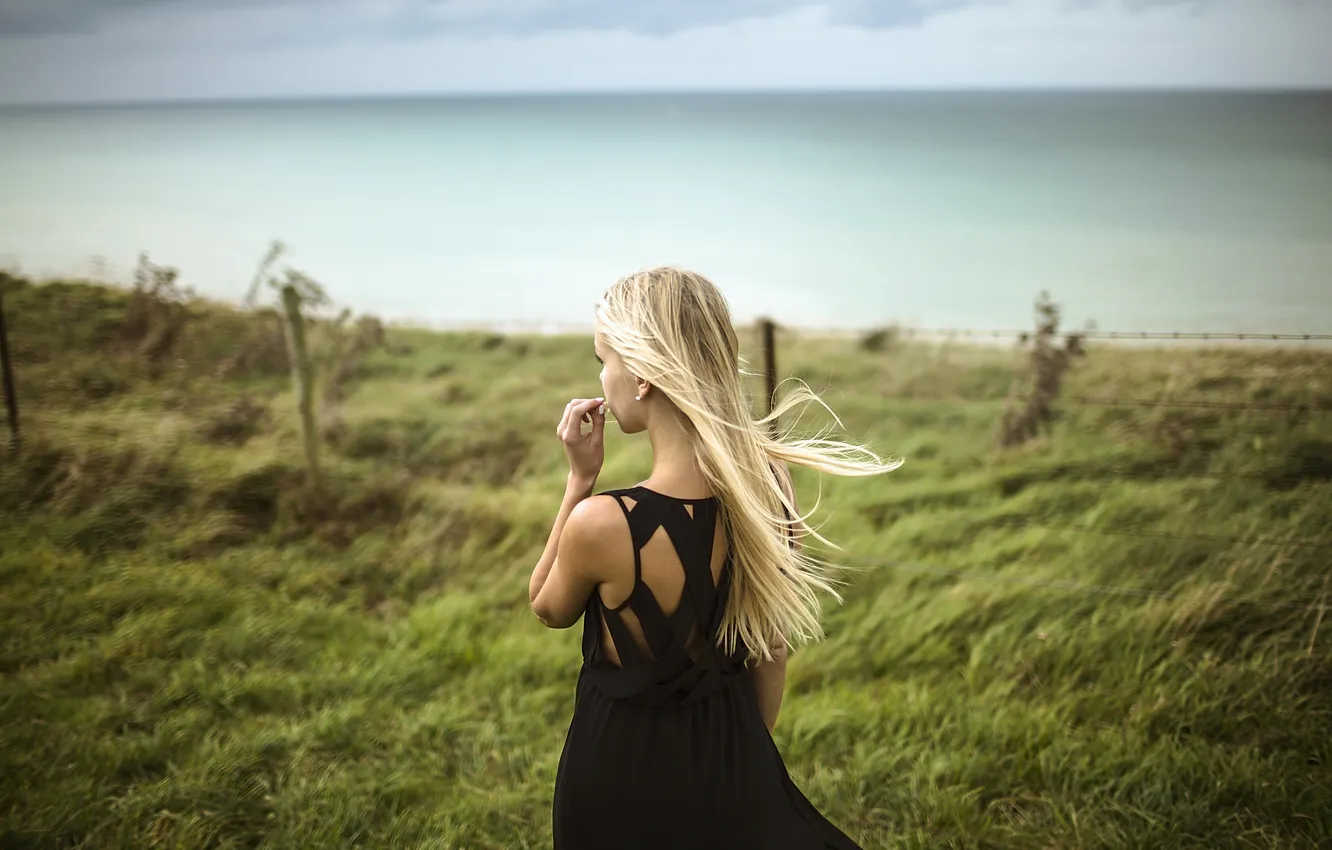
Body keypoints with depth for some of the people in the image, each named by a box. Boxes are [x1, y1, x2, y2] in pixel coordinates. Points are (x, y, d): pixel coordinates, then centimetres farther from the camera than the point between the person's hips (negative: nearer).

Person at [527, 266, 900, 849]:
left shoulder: (600, 523, -30)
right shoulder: (770, 481, -14)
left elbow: (548, 609, -5)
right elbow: (771, 652, -1)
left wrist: (580, 479, -11)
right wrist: (750, 756, 15)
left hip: (625, 771, -4)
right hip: (735, 764, 4)